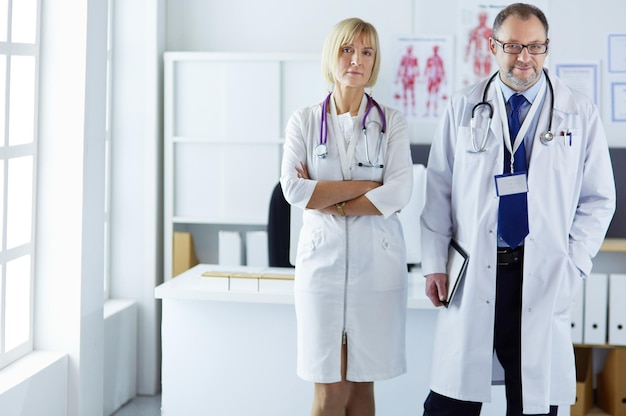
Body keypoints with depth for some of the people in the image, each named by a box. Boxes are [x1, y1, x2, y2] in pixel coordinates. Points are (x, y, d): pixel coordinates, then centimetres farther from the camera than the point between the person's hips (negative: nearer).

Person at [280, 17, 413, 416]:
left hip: (377, 260, 0)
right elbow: (294, 189, -9)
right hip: (323, 258, 0)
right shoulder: (304, 121, 5)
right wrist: (369, 184, -10)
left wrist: (329, 201, -10)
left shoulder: (392, 122, 4)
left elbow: (399, 193, -9)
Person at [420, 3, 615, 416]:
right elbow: (438, 191, 8)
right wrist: (434, 264, 3)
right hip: (472, 275, 0)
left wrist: (573, 266, -3)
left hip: (544, 278, 0)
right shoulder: (463, 108, 5)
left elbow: (598, 199, 6)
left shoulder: (579, 112, 3)